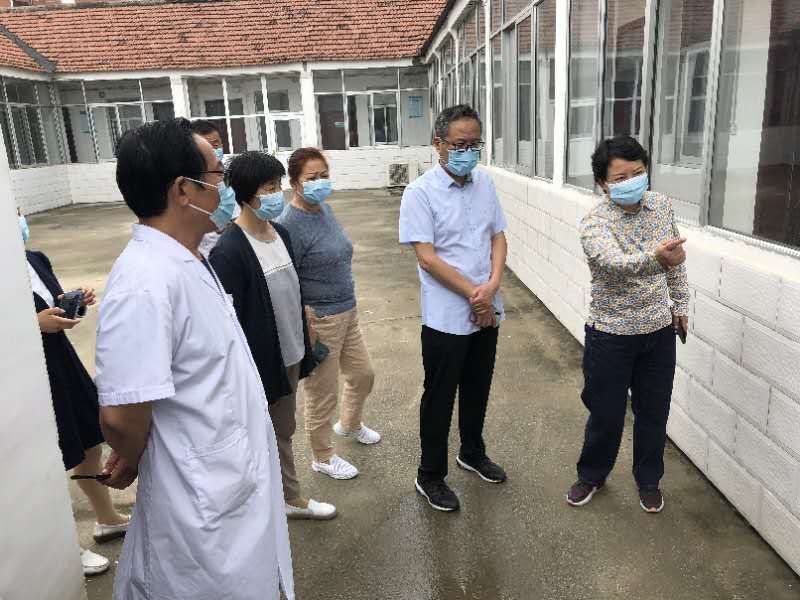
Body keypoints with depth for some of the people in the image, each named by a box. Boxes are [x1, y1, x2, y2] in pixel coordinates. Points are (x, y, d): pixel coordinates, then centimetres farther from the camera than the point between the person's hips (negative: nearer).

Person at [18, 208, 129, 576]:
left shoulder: (36, 259, 3)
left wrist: (74, 304, -4)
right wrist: (36, 323, -25)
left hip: (61, 360, 8)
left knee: (91, 443, 20)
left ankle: (107, 519, 42)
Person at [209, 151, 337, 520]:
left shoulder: (280, 233, 3)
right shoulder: (229, 251, -22)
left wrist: (304, 345, 15)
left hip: (290, 356, 8)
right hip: (260, 363, -8)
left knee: (283, 433, 24)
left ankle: (292, 500, 43)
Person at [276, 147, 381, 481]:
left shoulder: (324, 208, 4)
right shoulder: (290, 223, -22)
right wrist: (305, 327, -20)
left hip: (347, 312, 9)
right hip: (318, 321, -9)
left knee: (363, 375, 24)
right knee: (322, 393, 9)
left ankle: (349, 423, 53)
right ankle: (323, 457, 32)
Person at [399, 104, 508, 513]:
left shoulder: (485, 184, 5)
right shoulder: (420, 193, -13)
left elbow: (498, 237, 6)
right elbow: (427, 258, -17)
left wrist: (492, 286, -12)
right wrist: (475, 294, -16)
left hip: (487, 311, 6)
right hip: (446, 317, -5)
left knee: (477, 390, 21)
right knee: (439, 398, 8)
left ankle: (472, 453, 43)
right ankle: (430, 476, 26)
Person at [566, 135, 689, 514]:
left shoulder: (662, 206, -2)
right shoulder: (595, 223, -20)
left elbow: (675, 260, 12)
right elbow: (615, 263, -40)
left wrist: (680, 304, 15)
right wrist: (654, 259, -59)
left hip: (659, 331, 4)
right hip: (611, 335, -4)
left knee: (654, 412, 16)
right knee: (606, 414, 10)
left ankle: (648, 480, 39)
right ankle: (592, 475, 36)